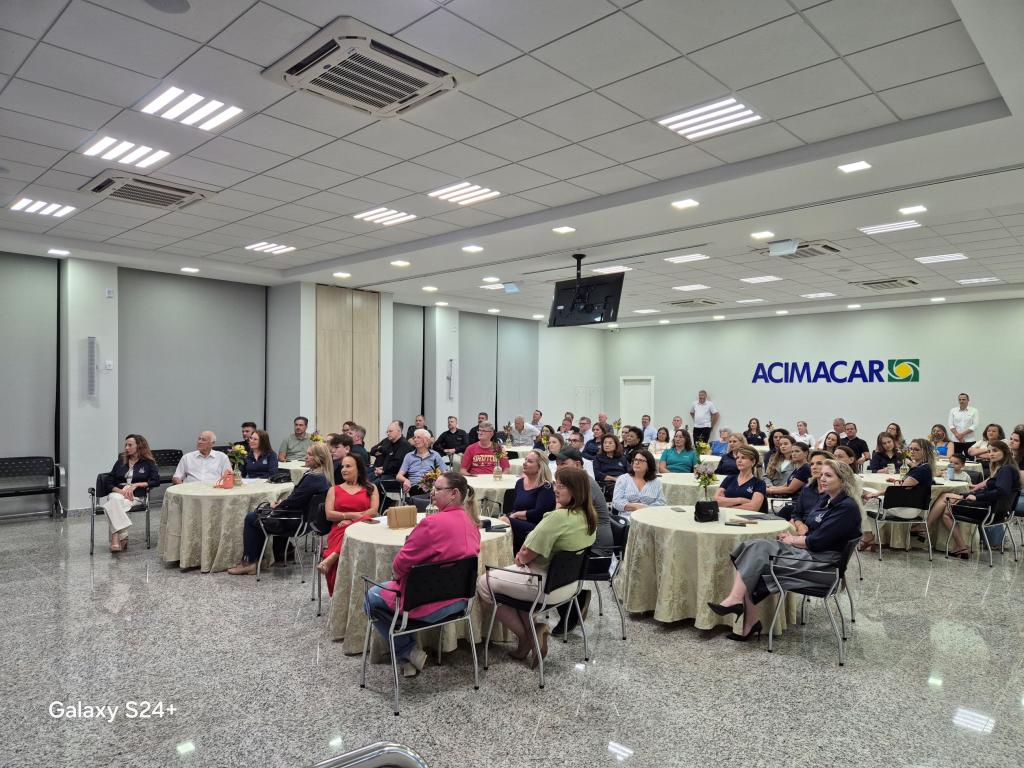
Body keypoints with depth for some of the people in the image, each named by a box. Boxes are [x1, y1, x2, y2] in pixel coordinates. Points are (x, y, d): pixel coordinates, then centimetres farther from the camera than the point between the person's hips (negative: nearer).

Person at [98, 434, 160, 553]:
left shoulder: (148, 463, 12)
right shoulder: (121, 461, 23)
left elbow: (156, 481, -1)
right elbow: (108, 481, 13)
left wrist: (135, 485, -11)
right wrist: (120, 490, -8)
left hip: (136, 495, -3)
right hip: (118, 492, 3)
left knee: (113, 503, -33)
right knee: (114, 499, -34)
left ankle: (116, 538, -36)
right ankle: (122, 537, -38)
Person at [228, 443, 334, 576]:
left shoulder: (313, 478, -27)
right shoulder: (323, 477, 5)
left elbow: (294, 500, -24)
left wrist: (277, 506, -6)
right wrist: (282, 501, 3)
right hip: (303, 516, 10)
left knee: (251, 519, 2)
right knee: (257, 513, 20)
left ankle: (248, 563, 11)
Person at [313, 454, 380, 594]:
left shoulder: (371, 488, 22)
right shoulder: (334, 489, 25)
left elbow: (374, 511, 5)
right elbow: (329, 514, 10)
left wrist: (350, 519, -8)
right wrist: (352, 515, -6)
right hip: (339, 530, 1)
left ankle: (330, 559, -45)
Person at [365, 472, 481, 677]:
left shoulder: (432, 523, -25)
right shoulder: (471, 521, 1)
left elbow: (401, 563, -18)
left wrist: (398, 572, 6)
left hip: (431, 605, -8)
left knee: (372, 598, 14)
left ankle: (408, 654, 12)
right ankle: (410, 651, 28)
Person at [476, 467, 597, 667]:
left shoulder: (559, 517, -29)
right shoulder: (589, 516, -1)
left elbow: (527, 555, -22)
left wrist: (521, 556, 0)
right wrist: (524, 555, -1)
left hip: (547, 587, -9)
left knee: (483, 583, 7)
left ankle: (525, 635, 11)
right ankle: (535, 630, 17)